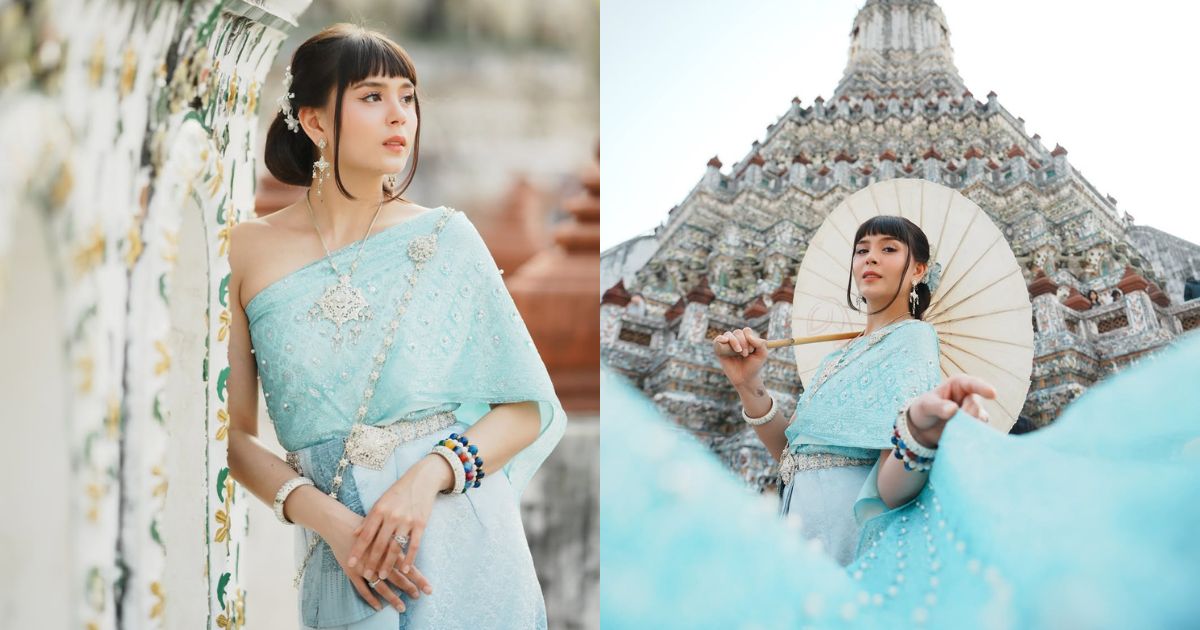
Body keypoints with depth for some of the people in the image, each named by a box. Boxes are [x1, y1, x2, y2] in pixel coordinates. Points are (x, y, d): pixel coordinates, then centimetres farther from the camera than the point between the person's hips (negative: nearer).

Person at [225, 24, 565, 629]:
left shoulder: (445, 238, -1)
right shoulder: (250, 251, 0)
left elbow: (528, 409, -1)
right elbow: (235, 433, 0)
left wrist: (430, 476, -16)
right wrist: (327, 518, -14)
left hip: (462, 548, 0)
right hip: (340, 553, 0)